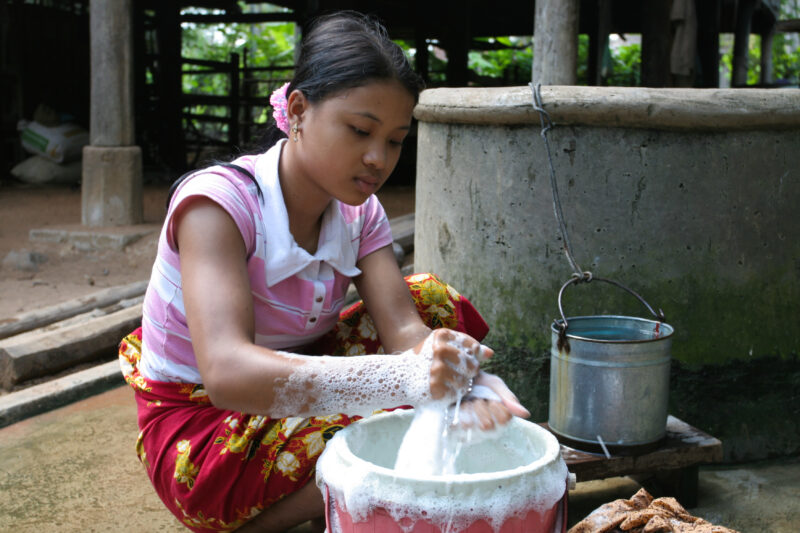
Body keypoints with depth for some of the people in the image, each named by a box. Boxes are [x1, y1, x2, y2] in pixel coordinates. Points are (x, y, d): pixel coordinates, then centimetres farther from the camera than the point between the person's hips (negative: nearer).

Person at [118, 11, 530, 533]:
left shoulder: (359, 213, -5)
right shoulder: (215, 201, -25)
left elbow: (402, 328, -19)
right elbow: (227, 375, -40)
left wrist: (465, 381, -44)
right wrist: (405, 377, -53)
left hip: (291, 394, 7)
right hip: (198, 429, -7)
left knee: (432, 299, -7)